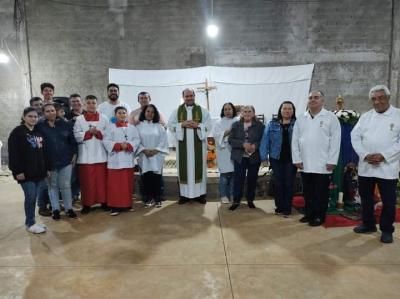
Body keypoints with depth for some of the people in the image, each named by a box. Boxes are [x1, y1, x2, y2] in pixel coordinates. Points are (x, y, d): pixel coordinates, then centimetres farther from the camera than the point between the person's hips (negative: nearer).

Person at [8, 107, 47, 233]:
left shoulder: (39, 132, 15)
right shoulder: (17, 132, -5)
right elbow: (13, 154, -11)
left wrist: (46, 168, 14)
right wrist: (17, 171, -16)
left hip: (39, 171, 6)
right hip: (26, 172, -6)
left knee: (34, 197, 10)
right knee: (30, 197, -4)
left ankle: (31, 222, 21)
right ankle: (30, 223, 9)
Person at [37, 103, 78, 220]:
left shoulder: (65, 124, 2)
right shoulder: (40, 127, -2)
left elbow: (72, 141, 7)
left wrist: (74, 154, 2)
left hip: (65, 160, 0)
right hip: (49, 162, 0)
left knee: (65, 186, 4)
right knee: (52, 186, 10)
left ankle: (69, 208, 17)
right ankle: (55, 209, 21)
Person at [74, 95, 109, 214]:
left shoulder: (104, 118, 7)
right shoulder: (79, 119, 5)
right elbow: (76, 136, -4)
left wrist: (98, 132, -14)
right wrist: (89, 132, -15)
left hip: (100, 154, 1)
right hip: (85, 156, 0)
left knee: (102, 179, 5)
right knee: (87, 180, 3)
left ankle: (103, 201, 17)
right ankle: (87, 203, 12)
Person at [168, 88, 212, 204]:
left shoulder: (202, 110, 6)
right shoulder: (177, 111, 8)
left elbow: (209, 125, 1)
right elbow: (170, 125, 3)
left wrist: (197, 125, -15)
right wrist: (182, 124, -12)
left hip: (198, 144, 0)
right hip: (183, 144, 1)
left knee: (199, 167, 3)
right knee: (184, 167, 3)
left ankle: (200, 194, 12)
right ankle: (184, 194, 11)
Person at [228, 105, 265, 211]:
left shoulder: (259, 125, 0)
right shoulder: (236, 125, 5)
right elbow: (230, 139, -3)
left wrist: (255, 146, -23)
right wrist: (243, 144, -19)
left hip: (254, 157, 0)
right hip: (239, 157, 0)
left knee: (252, 179, 9)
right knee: (238, 179, 1)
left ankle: (250, 200, 26)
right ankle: (236, 201, 12)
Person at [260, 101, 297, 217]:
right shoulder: (272, 124, 4)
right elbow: (265, 140, 0)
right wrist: (264, 157, -6)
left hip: (291, 159, -1)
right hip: (276, 158, 1)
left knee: (289, 183, 5)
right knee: (278, 183, 8)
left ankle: (287, 209, 15)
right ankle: (279, 207, 21)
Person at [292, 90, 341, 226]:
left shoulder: (331, 117, -1)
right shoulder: (301, 118, 9)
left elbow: (335, 140, -6)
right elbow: (295, 140, 7)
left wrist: (331, 161, -11)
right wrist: (297, 159, 1)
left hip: (322, 164, -3)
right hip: (305, 164, 4)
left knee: (321, 192, 5)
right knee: (308, 192, 13)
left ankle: (319, 216, 18)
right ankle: (309, 213, 26)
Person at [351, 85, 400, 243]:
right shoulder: (365, 116, 9)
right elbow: (355, 137, 2)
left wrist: (383, 156, -17)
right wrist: (365, 155, -11)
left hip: (387, 167, -3)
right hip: (365, 166, 3)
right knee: (366, 197, 13)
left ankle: (387, 230, 21)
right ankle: (368, 224, 31)